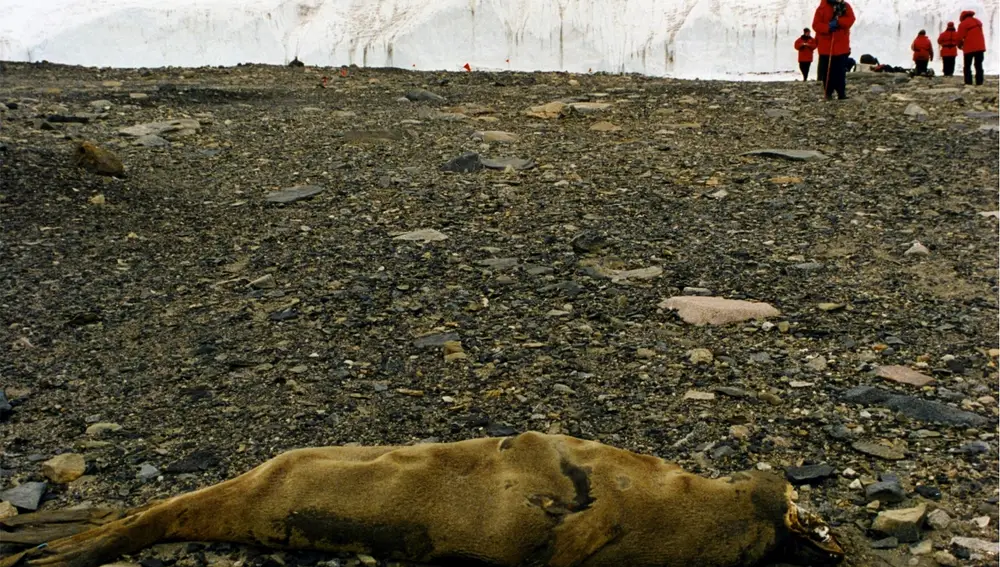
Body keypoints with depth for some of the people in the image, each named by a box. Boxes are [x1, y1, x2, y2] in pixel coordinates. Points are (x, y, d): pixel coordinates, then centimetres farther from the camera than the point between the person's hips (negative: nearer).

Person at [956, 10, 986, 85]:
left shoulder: (963, 24, -6)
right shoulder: (978, 21, 16)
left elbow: (960, 37, -7)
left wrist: (960, 45, 13)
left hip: (969, 48, -5)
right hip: (980, 47, 5)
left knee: (967, 66, 2)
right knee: (979, 65, 8)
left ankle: (968, 83, -6)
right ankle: (979, 82, 3)